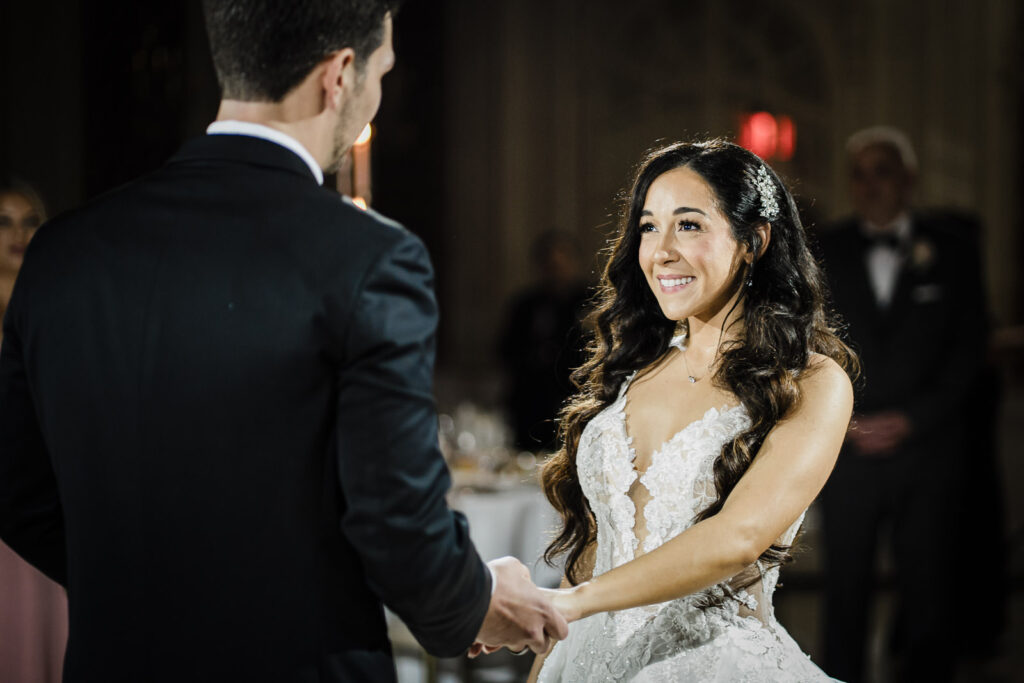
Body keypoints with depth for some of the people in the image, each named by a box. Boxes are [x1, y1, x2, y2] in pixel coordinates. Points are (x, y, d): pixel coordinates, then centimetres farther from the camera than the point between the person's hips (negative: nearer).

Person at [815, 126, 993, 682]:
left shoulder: (951, 248, 6)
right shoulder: (824, 252, 8)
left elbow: (969, 346, 3)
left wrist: (910, 420, -6)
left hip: (927, 445, -1)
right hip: (849, 449, 1)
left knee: (927, 592, 0)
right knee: (845, 594, 0)